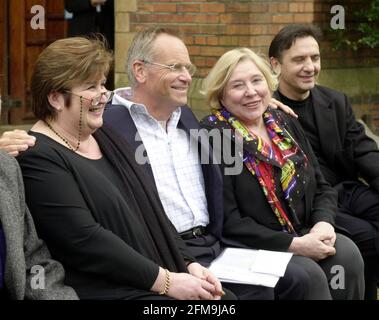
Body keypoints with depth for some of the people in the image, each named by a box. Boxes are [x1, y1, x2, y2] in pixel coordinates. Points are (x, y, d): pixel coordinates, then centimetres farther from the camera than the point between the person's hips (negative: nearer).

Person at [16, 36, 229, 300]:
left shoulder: (106, 138, 17)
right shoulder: (39, 158, -10)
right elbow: (84, 239, -17)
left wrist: (189, 264, 1)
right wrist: (165, 281, -16)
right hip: (106, 291, -8)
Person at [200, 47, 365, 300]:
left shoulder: (284, 123, 13)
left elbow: (322, 187, 15)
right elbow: (227, 221, -14)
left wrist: (323, 223, -9)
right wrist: (293, 244, -18)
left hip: (303, 237, 6)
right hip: (252, 249, -6)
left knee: (347, 254, -22)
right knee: (309, 275, -30)